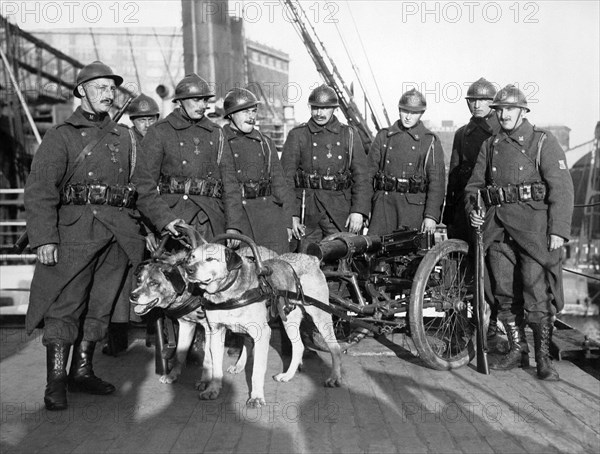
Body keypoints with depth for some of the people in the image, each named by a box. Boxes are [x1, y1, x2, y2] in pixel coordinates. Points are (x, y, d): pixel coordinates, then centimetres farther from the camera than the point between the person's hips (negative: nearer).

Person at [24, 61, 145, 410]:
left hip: (120, 233, 5)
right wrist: (44, 237, -14)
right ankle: (56, 380, 3)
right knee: (65, 305, -6)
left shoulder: (125, 137, 19)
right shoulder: (62, 136, 4)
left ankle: (83, 371, 20)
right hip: (77, 228, -4)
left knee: (101, 304, 8)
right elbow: (40, 188, -4)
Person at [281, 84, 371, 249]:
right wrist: (291, 215, -6)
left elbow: (361, 176, 6)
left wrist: (358, 211, -5)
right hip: (307, 211, -1)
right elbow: (286, 178, 1)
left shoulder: (349, 135, 10)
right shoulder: (297, 135, 6)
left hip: (341, 210, 1)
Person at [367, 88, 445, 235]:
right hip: (383, 201, 2)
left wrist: (431, 215, -11)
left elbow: (437, 181, -2)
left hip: (415, 205, -2)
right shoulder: (383, 136, 11)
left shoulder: (430, 141, 3)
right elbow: (369, 172, 11)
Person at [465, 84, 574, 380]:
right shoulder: (490, 145, 16)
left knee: (537, 295, -7)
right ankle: (517, 350, 22)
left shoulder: (543, 142, 1)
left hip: (533, 225, -5)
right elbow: (475, 184, 20)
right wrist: (472, 210, -1)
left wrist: (558, 230, -13)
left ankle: (543, 358, 6)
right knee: (504, 293, 8)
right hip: (497, 228, 5)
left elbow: (561, 187, -5)